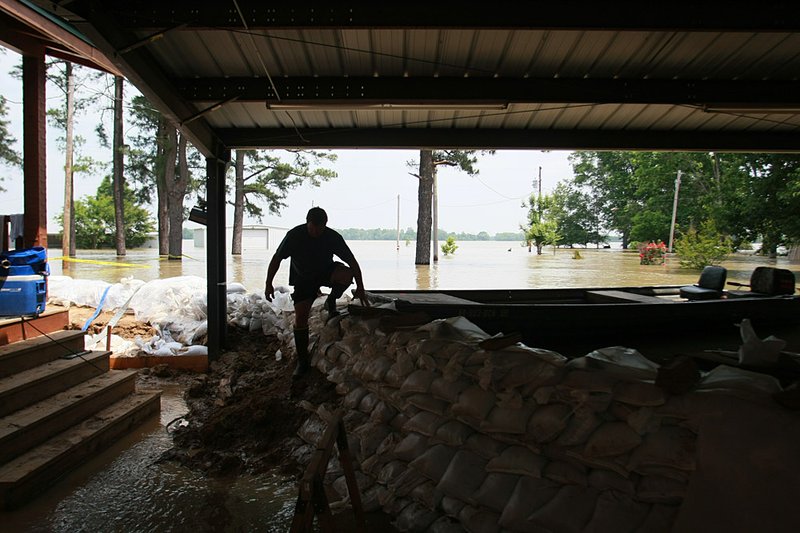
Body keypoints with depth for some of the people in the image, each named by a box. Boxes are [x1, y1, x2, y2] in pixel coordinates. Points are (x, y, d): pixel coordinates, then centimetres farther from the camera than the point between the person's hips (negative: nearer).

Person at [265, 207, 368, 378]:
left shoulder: (333, 237, -20)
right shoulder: (295, 235, -21)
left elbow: (352, 261, -16)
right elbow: (277, 258, -11)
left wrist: (360, 288, -21)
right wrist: (268, 284, -13)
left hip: (326, 272, 1)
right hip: (303, 278, 0)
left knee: (346, 274, -32)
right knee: (300, 317, -11)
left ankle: (331, 302, -2)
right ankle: (303, 361, 3)